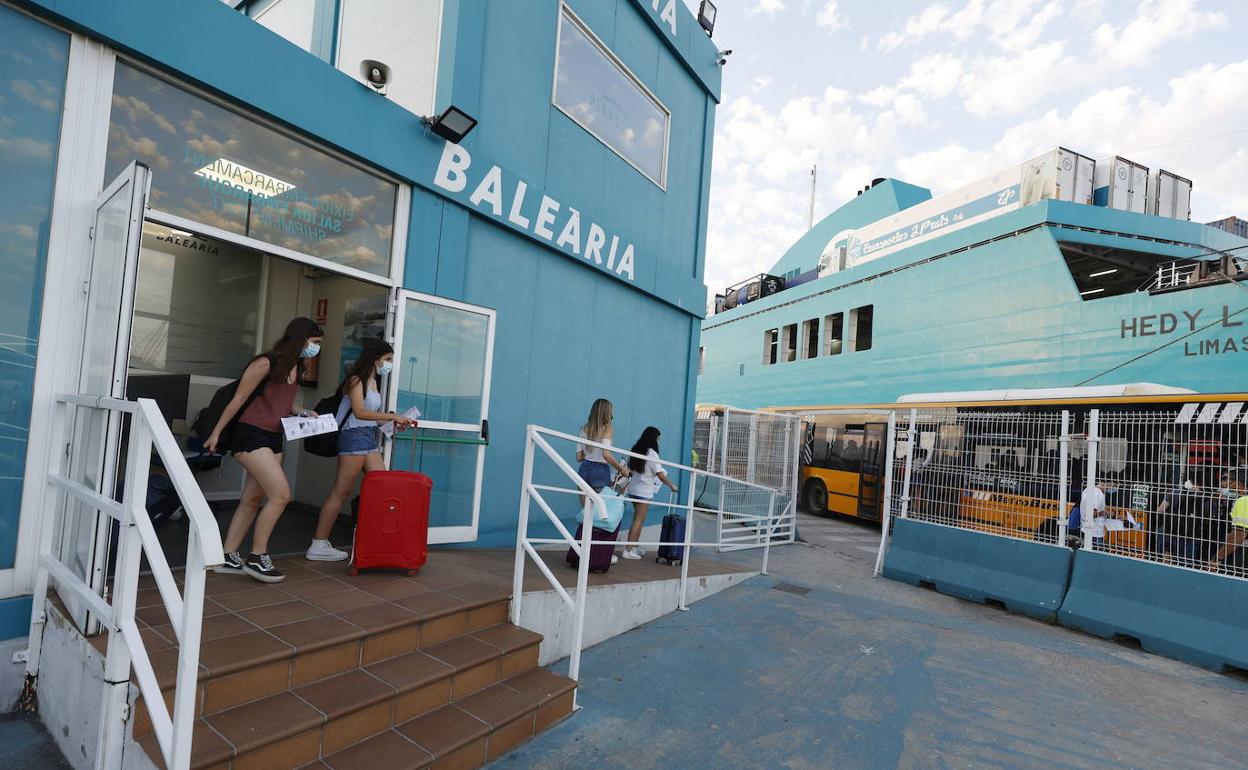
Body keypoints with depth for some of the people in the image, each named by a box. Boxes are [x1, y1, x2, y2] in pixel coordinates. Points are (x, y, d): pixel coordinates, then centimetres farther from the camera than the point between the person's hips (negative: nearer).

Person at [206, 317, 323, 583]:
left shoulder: (297, 369, 9)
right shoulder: (265, 364, -15)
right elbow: (238, 399, -10)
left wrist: (303, 414, 3)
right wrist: (216, 433, -5)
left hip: (273, 438, 9)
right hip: (250, 435, -9)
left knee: (253, 499, 11)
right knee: (281, 494, -14)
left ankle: (228, 557, 22)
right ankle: (256, 558, -1)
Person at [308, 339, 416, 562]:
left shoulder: (374, 382, 16)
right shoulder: (356, 379, -6)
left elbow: (371, 416, 12)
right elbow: (359, 413, -15)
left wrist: (393, 422, 4)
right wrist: (392, 416, -15)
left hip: (370, 438, 9)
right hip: (355, 436, -9)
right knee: (341, 492, -4)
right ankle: (318, 545, 5)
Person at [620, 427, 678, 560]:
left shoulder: (636, 450, 10)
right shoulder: (652, 454, -13)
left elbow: (628, 468, 14)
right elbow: (660, 475, -15)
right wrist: (672, 485, -5)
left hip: (633, 489, 8)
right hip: (644, 491, -8)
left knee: (639, 519, 16)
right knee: (638, 520, -3)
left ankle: (635, 547, 22)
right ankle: (628, 550, -4)